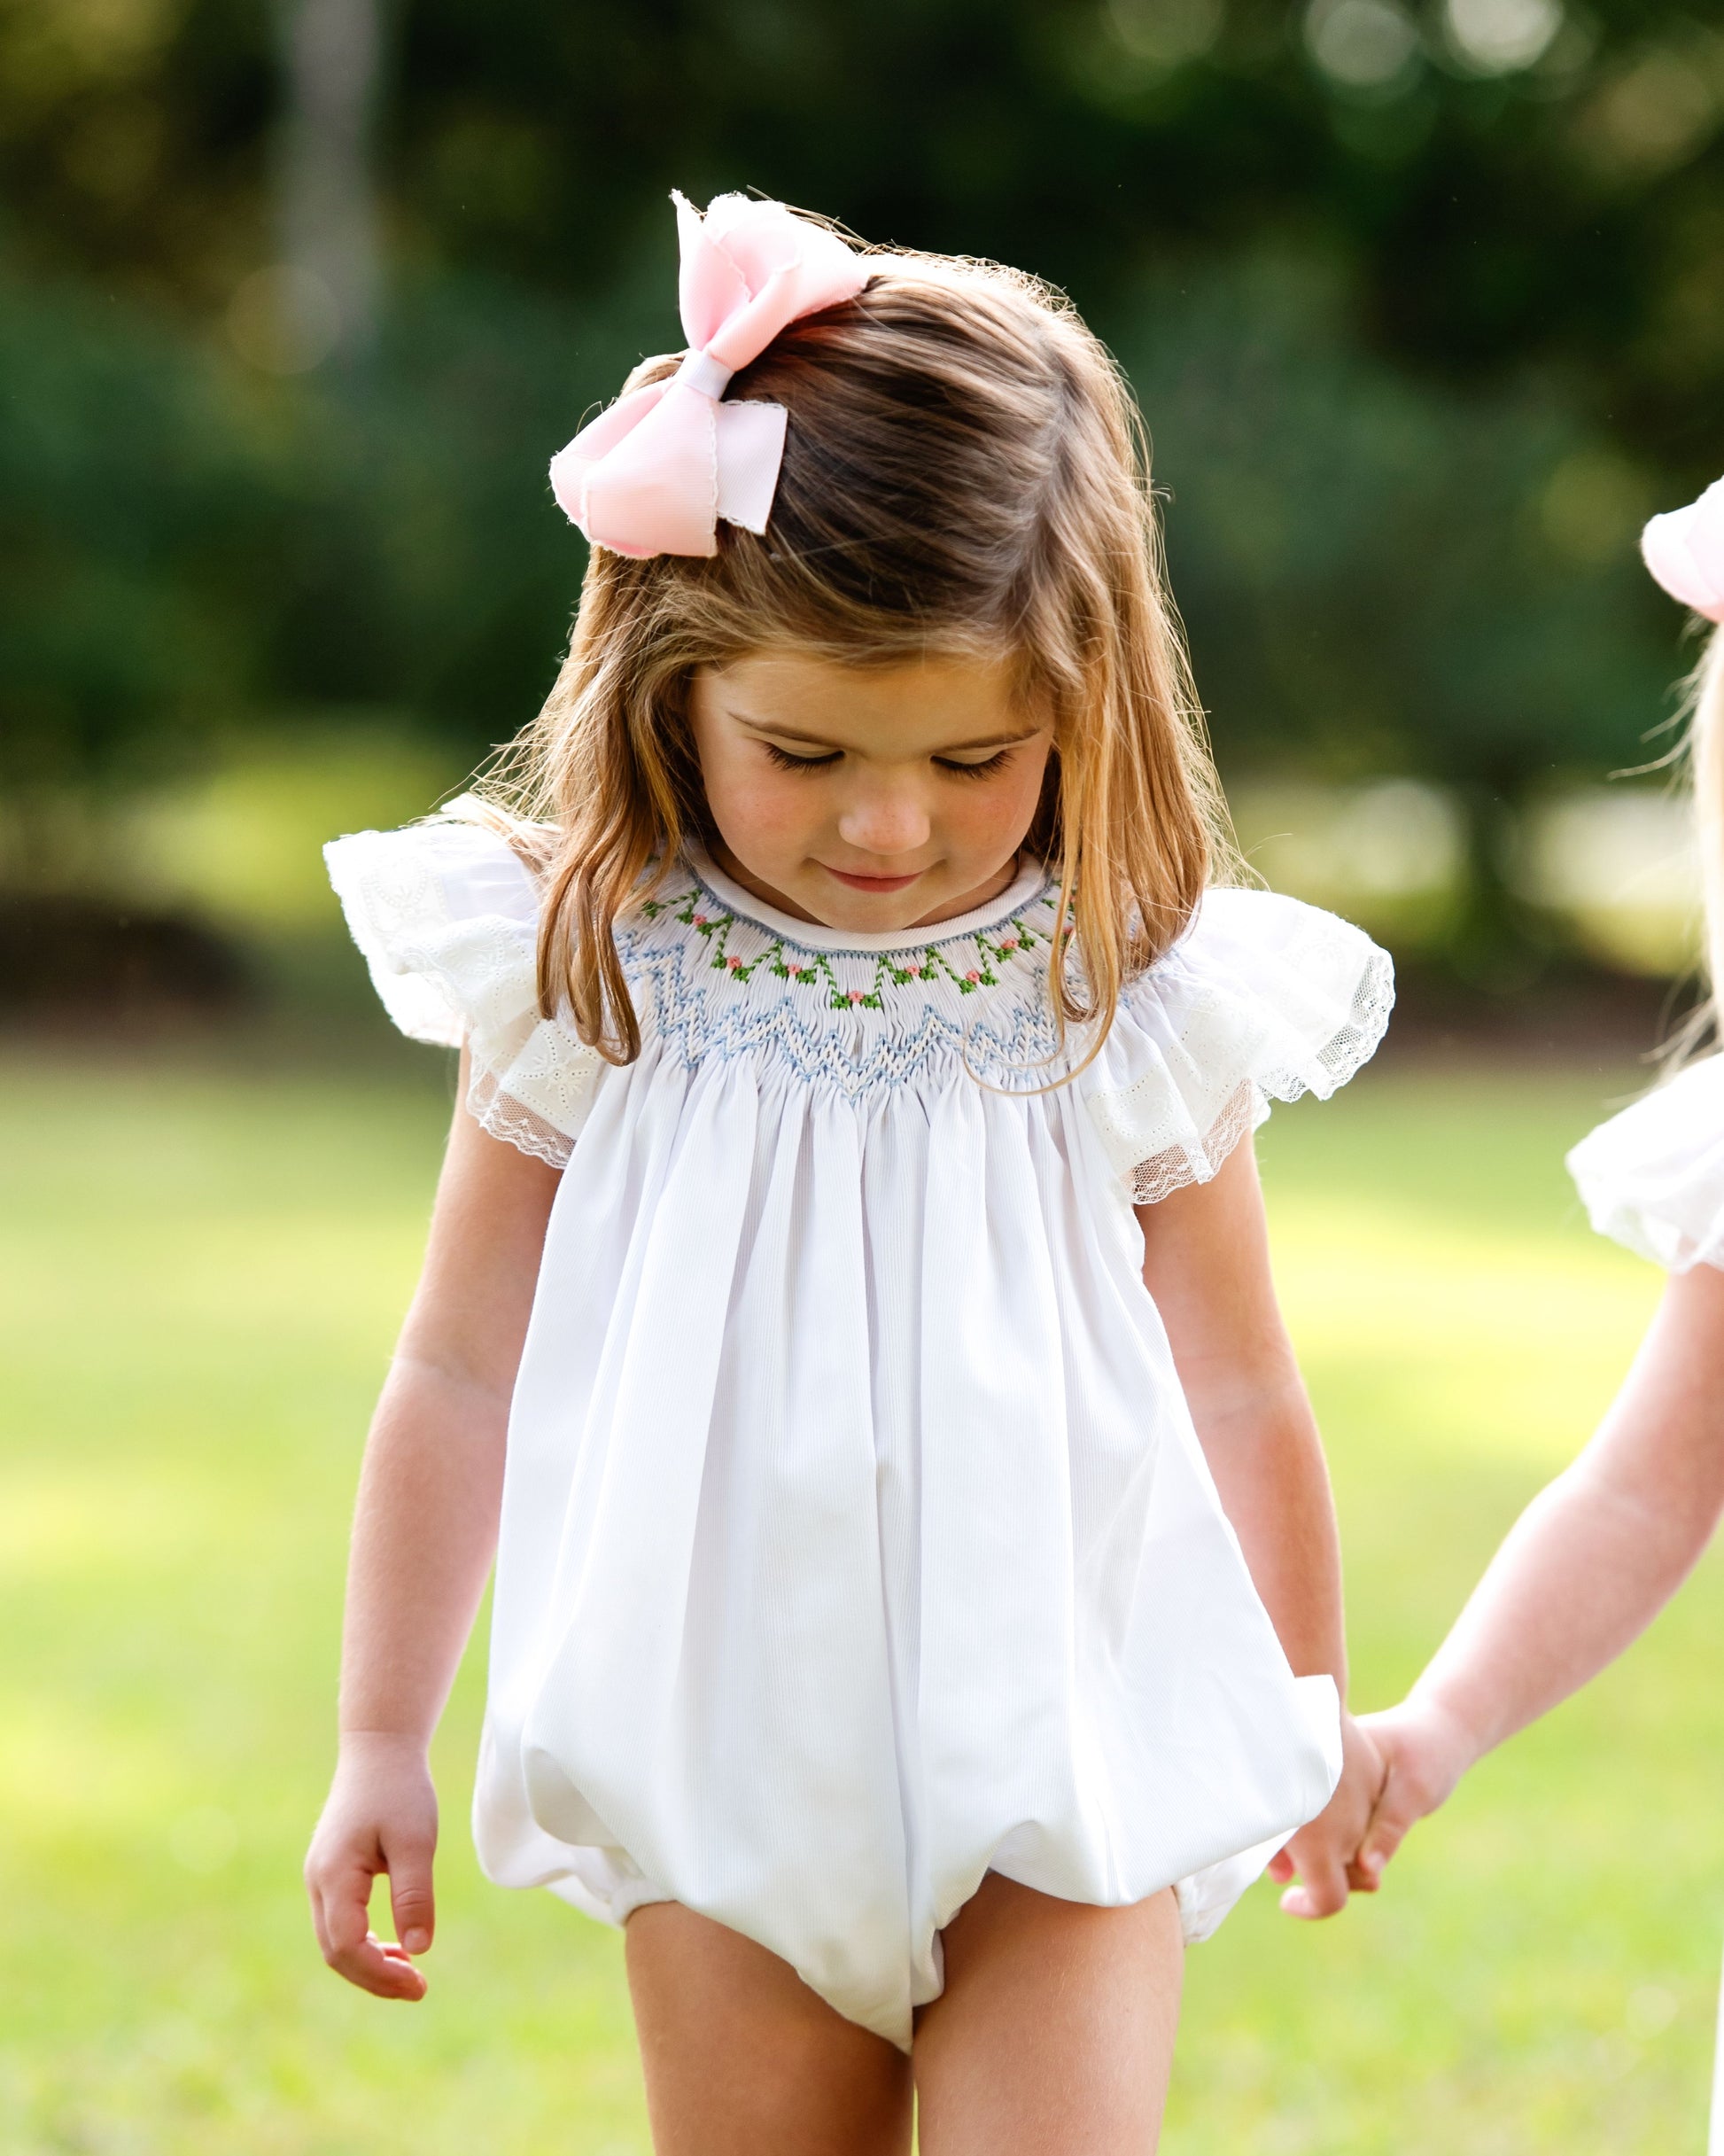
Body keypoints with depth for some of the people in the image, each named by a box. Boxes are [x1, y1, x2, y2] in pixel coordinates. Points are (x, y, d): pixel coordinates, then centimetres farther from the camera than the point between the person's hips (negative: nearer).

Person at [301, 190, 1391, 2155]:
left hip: (1064, 1761, -1)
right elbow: (460, 1374, 4)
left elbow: (1239, 1396, 7)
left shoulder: (1135, 1011, -7)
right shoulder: (593, 985, -6)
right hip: (729, 1773, 1)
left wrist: (1310, 1718, 19)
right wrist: (380, 1746, 8)